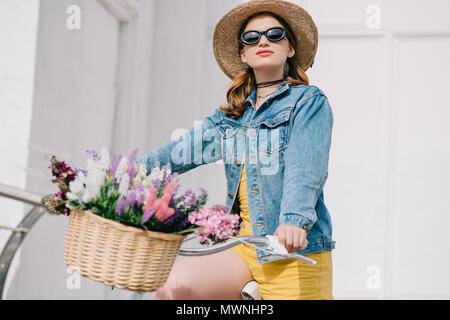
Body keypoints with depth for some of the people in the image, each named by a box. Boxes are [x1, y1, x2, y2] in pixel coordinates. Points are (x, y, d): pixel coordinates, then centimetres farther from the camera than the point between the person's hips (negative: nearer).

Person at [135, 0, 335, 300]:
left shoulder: (309, 101, 1)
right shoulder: (232, 116, 17)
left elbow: (305, 167, -14)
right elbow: (184, 149, 6)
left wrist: (294, 219, -32)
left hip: (296, 251, -5)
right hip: (244, 246, 5)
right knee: (171, 284, -17)